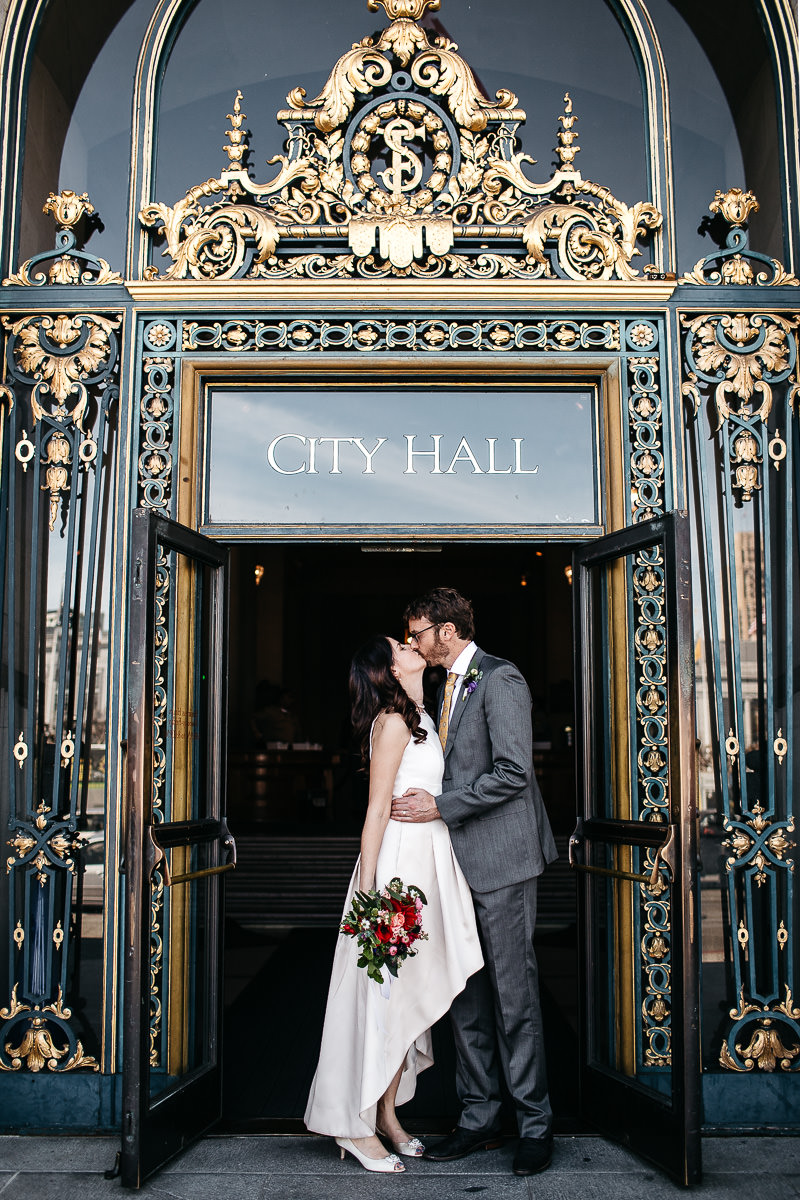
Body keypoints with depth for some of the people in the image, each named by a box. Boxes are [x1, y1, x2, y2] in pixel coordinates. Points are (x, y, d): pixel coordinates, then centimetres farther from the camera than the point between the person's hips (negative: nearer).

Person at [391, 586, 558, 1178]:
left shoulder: (500, 679, -11)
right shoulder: (449, 686, 18)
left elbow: (512, 773, -19)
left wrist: (439, 806, -16)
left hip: (500, 861, -9)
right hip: (461, 861, 9)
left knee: (514, 994, -2)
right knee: (466, 998, 11)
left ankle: (536, 1125, 9)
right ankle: (479, 1118, 21)